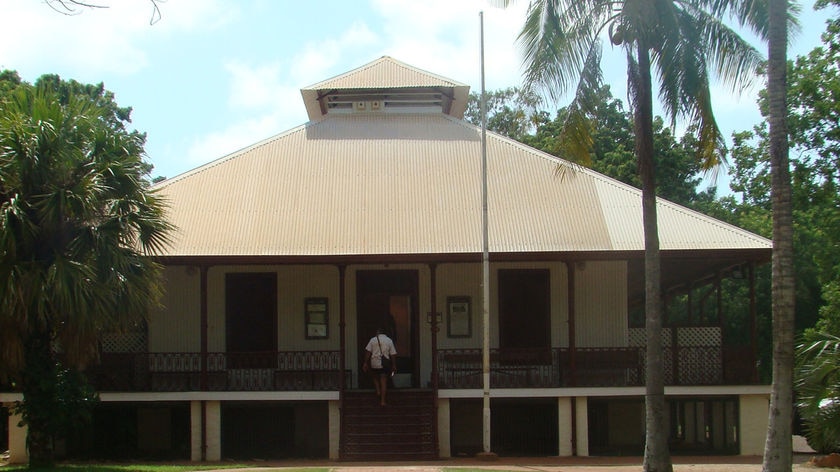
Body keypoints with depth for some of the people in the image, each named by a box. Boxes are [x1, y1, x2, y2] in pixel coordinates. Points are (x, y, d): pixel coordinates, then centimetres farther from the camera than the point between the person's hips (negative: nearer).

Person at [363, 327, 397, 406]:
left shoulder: (373, 340, 2)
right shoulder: (389, 341, 4)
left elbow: (368, 352, -3)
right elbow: (393, 354, 3)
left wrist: (365, 363, 1)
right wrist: (394, 366, 9)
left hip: (374, 364, 0)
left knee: (375, 378, 25)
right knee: (383, 381, 2)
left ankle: (378, 390, 6)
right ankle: (382, 401, 0)